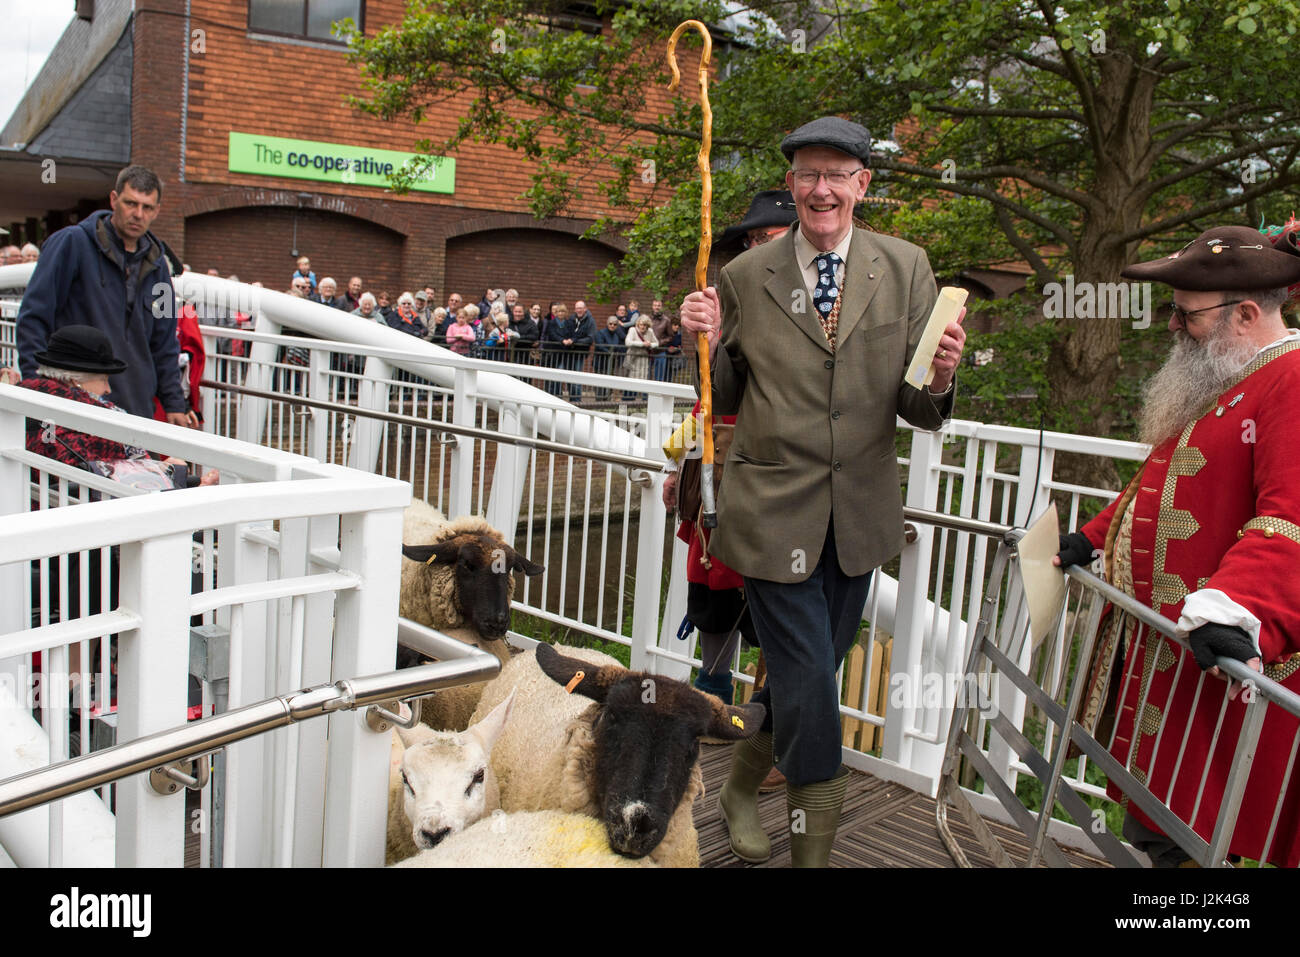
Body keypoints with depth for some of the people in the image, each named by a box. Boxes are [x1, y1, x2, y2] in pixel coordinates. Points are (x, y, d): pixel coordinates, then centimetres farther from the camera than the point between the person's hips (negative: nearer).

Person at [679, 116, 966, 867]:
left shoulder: (906, 270, 0)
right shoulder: (745, 278, -1)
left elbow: (918, 410, -1)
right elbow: (724, 399, 7)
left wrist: (938, 381, -24)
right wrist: (708, 346, -13)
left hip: (859, 515, 3)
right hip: (775, 512, -2)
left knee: (807, 669, 18)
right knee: (808, 682, -3)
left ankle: (742, 789, 46)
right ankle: (815, 845, 22)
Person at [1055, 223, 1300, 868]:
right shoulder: (1218, 378, 18)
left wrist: (1236, 608, -41)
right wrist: (1095, 538, 27)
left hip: (1222, 656, -9)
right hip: (1156, 644, 9)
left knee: (1176, 837, 0)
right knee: (1150, 818, 17)